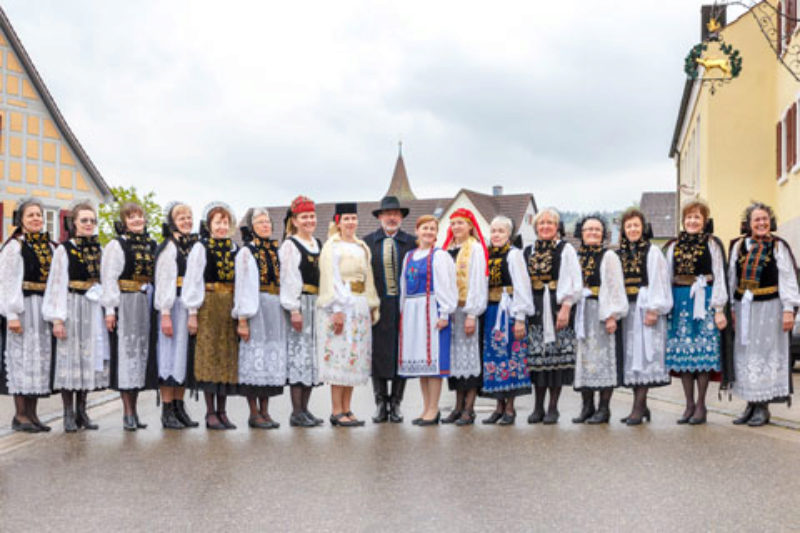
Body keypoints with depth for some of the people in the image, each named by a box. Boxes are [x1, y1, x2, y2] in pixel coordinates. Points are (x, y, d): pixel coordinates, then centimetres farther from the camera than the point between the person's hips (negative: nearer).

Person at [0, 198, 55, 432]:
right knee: (23, 356, -4)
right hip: (23, 307, -6)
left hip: (44, 308, 6)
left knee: (40, 356, 7)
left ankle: (32, 413, 13)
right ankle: (20, 415, 2)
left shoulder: (49, 246, 14)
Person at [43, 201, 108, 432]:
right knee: (70, 358, -3)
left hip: (94, 311, 5)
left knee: (90, 358, 6)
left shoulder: (99, 249, 11)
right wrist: (58, 318, -13)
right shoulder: (64, 250, -3)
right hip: (73, 308, -5)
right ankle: (69, 413, 4)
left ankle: (81, 410, 15)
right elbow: (57, 284, -6)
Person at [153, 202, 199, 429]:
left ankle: (179, 406, 16)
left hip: (192, 307, 7)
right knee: (172, 354, -4)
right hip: (174, 306, -7)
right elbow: (164, 282, -12)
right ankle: (167, 411, 0)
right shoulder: (168, 247, -6)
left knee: (186, 355, 9)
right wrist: (165, 314, -18)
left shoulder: (195, 245, 15)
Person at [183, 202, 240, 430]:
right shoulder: (200, 248, -1)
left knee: (228, 357, 5)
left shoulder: (235, 249, 12)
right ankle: (211, 413, 2)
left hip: (230, 308, 5)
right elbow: (193, 281, -5)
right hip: (208, 306, -4)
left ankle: (222, 411, 12)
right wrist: (193, 313, -10)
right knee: (210, 355, -3)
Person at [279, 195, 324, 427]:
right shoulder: (289, 245, -4)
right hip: (300, 304, -7)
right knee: (299, 352, -7)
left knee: (313, 355, 7)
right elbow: (289, 280, -11)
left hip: (317, 304, 7)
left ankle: (304, 408, 14)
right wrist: (294, 310, -17)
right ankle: (297, 412, -3)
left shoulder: (318, 244, 16)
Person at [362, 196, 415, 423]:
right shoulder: (367, 242, 5)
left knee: (402, 353, 3)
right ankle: (380, 404, 12)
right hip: (378, 307, 0)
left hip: (404, 305, 0)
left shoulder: (411, 242, 5)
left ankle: (396, 404, 14)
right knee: (378, 354, 3)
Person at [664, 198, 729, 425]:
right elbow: (667, 277, 14)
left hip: (703, 302, -4)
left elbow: (719, 277, -1)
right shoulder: (674, 246, 13)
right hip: (679, 302, 4)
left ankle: (701, 405, 3)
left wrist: (719, 309, -8)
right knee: (681, 353, 3)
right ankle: (689, 404, 11)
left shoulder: (712, 244, 2)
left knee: (703, 352, -4)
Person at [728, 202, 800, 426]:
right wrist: (730, 308, 5)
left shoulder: (778, 246, 0)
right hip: (743, 307, 4)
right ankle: (751, 404, 16)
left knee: (765, 353, 0)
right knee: (745, 354, 6)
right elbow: (731, 278, 10)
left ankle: (763, 407, 7)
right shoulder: (738, 246, 8)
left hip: (768, 307, -3)